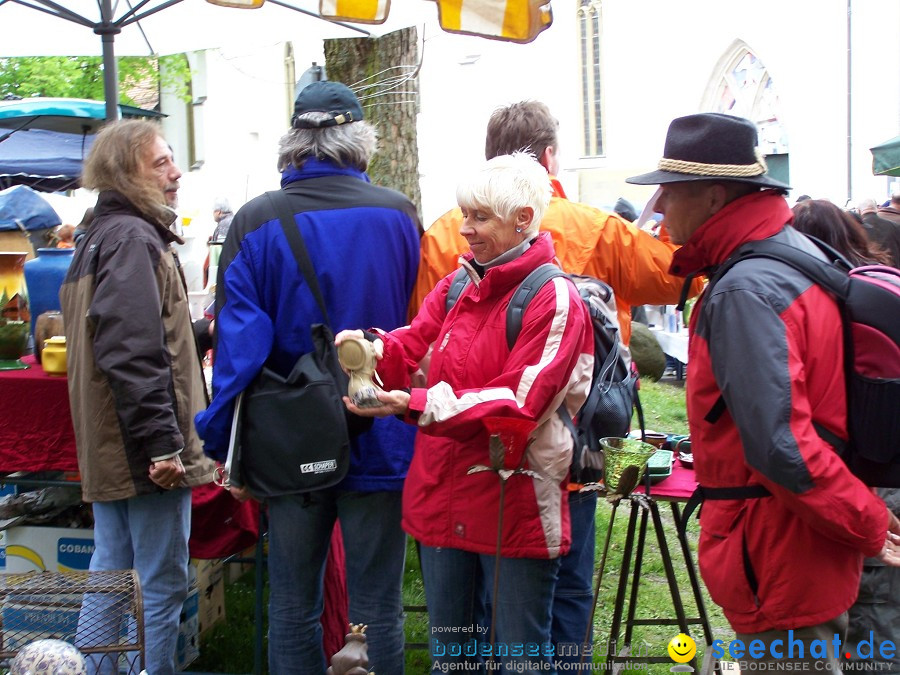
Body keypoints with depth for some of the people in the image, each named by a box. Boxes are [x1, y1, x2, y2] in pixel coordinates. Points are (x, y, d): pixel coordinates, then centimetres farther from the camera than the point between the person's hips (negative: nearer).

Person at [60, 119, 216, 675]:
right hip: (145, 451, -10)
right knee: (162, 586, -1)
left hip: (109, 448, 10)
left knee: (110, 576, 16)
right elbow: (134, 352, -24)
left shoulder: (99, 237, 17)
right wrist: (162, 441, -24)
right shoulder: (133, 239, -15)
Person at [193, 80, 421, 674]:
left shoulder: (255, 222, -7)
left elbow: (237, 339, -9)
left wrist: (223, 439, -3)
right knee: (377, 608, 10)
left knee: (293, 607, 15)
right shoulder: (399, 215, -5)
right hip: (381, 442, 0)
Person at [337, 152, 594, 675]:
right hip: (443, 499, 7)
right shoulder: (457, 286, 9)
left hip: (514, 508, -6)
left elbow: (517, 405, -21)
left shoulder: (555, 299, -14)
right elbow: (412, 347, 1)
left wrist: (414, 405, -28)